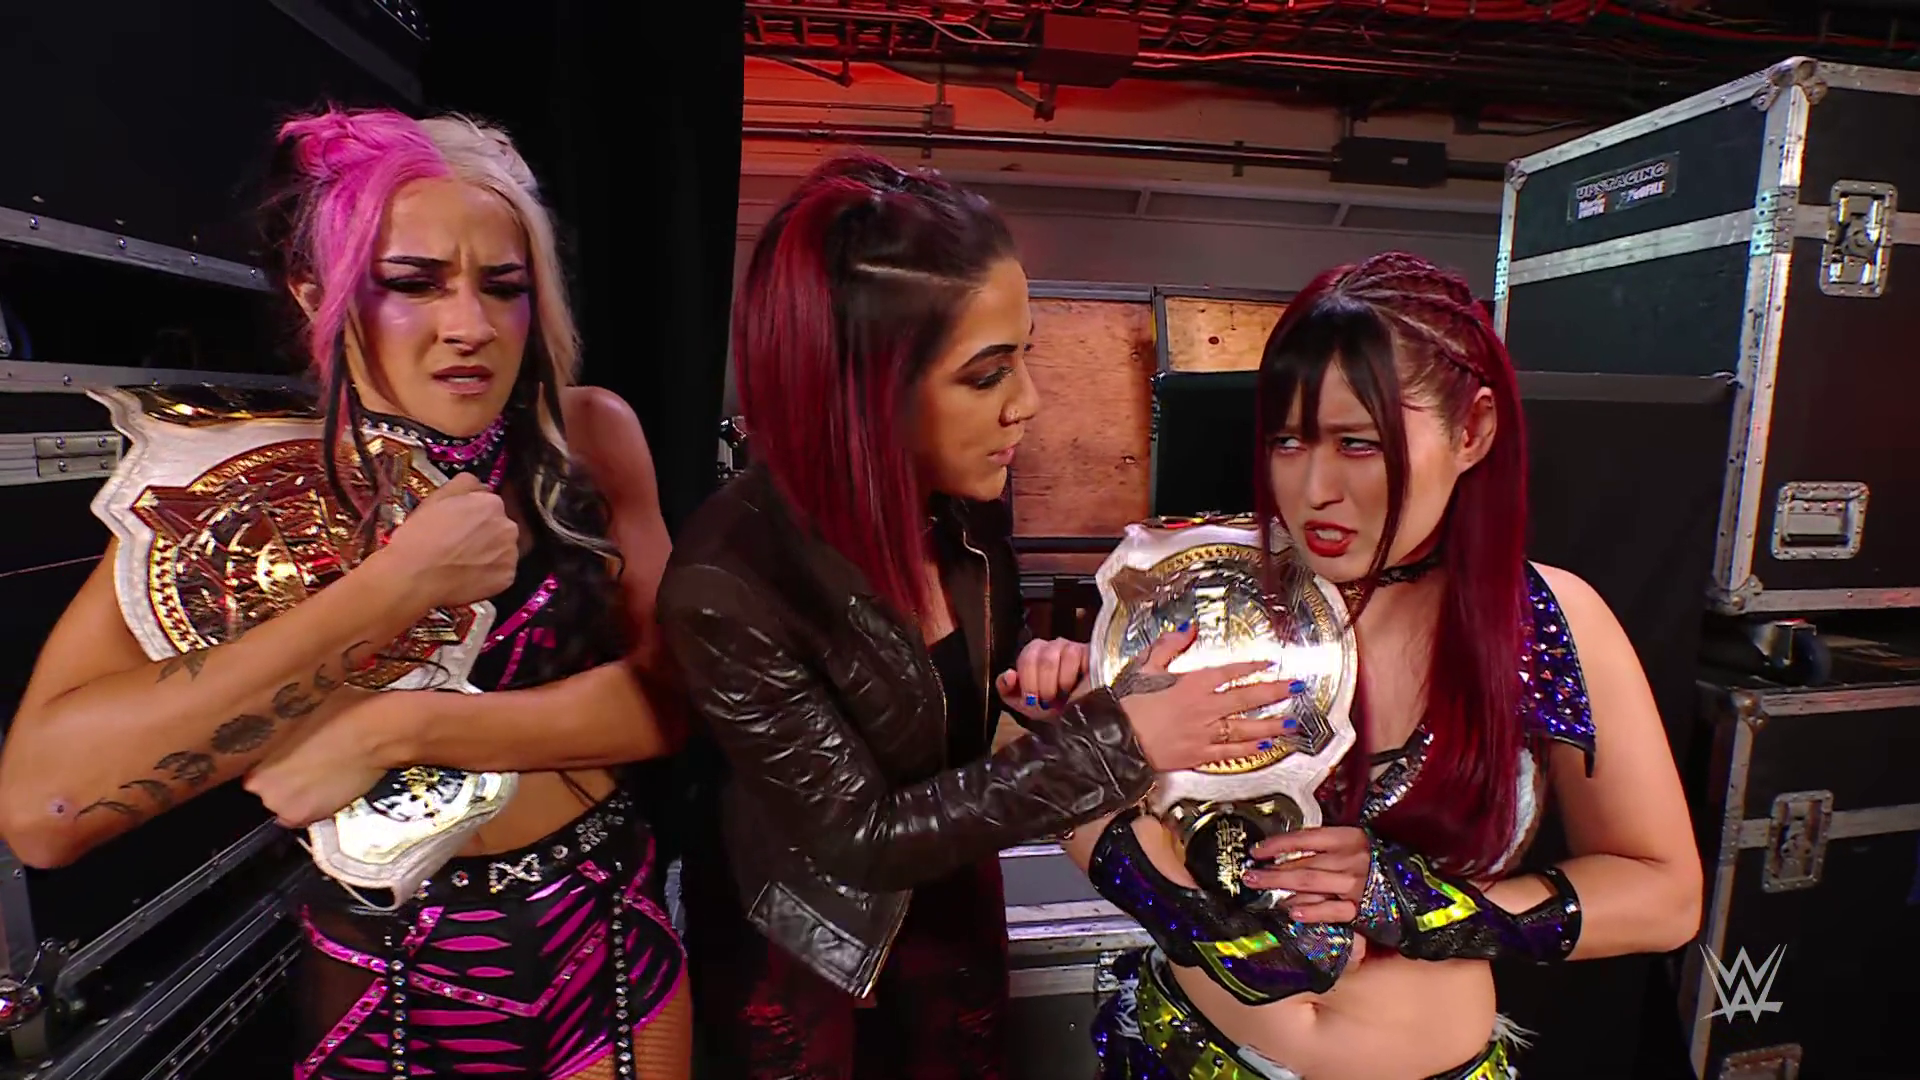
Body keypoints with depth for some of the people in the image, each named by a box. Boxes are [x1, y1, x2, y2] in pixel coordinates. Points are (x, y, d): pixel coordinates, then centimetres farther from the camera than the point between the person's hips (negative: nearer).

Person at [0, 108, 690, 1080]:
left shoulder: (590, 437, -10)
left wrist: (390, 730, -24)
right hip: (380, 988, -1)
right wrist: (397, 587, -29)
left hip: (618, 947, 2)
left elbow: (669, 689, -16)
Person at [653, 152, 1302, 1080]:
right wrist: (1113, 743, -31)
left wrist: (1039, 676, -21)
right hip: (799, 957, -4)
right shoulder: (727, 587, -34)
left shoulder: (968, 498, -17)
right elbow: (863, 832, -27)